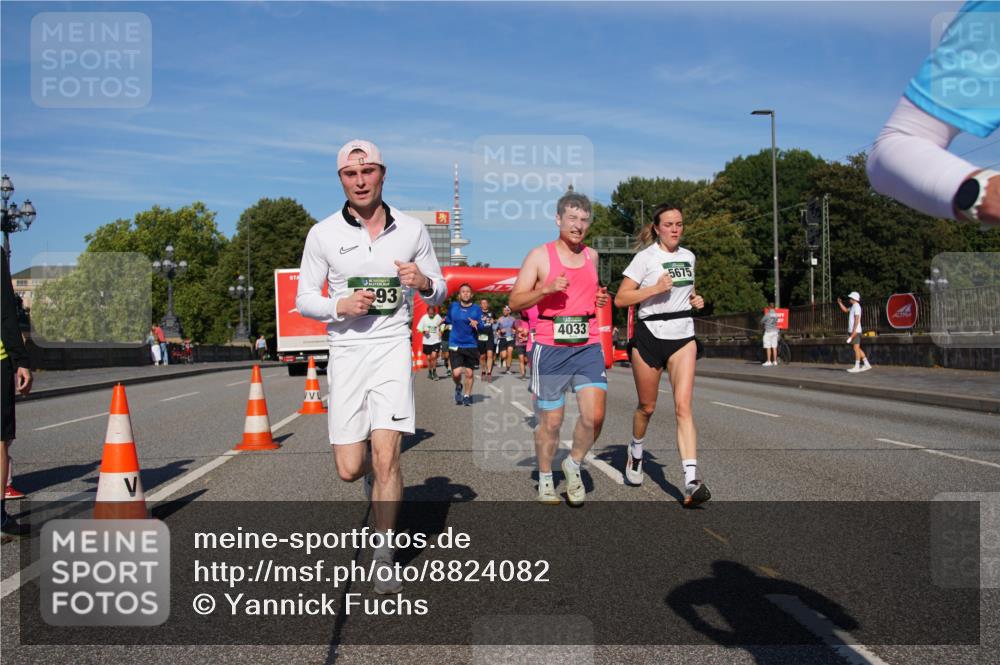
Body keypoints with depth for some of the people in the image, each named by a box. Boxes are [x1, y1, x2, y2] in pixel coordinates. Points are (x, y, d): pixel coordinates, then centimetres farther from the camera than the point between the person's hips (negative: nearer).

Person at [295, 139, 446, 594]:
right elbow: (304, 299, 6)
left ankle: (384, 556, 5)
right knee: (349, 469, 0)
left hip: (392, 347, 0)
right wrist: (339, 306, -15)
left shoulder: (412, 230, 4)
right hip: (345, 351, 1)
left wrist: (424, 282, -12)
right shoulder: (323, 234, 1)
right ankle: (372, 472, 39)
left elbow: (438, 291, 12)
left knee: (386, 455, -12)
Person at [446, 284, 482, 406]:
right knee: (456, 372, -11)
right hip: (455, 344, 0)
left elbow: (482, 325, -8)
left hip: (471, 345, 0)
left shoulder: (476, 309, 0)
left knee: (469, 372, 6)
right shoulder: (453, 306, 4)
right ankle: (458, 387, 23)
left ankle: (467, 395, 27)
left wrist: (477, 323, -24)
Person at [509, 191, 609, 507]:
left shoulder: (591, 256, 14)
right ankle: (545, 479, 26)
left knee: (594, 415, -9)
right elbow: (515, 301, -5)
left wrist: (600, 299, 9)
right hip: (550, 349, -3)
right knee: (550, 421, 5)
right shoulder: (540, 255, -1)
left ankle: (574, 464, 17)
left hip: (588, 346, 4)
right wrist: (547, 289, -20)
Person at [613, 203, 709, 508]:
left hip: (683, 337, 3)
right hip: (649, 336, -3)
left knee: (683, 406, -12)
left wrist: (695, 299, 8)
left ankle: (691, 482, -20)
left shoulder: (688, 256, 11)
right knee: (647, 407, 9)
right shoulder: (646, 257, -6)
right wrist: (655, 288, -19)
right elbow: (620, 299, -9)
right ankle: (636, 452, 41)